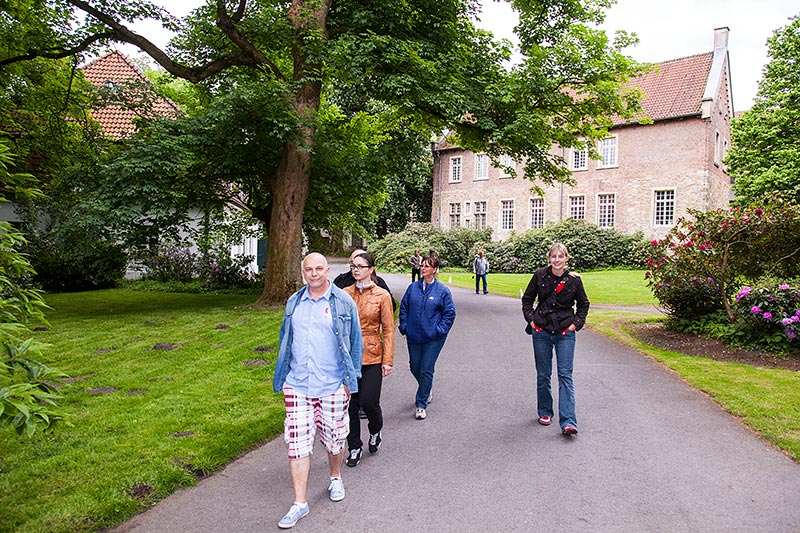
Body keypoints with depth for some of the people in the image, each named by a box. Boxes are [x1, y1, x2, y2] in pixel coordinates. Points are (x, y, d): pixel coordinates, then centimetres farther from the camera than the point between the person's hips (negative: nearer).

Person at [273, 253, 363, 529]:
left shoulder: (343, 302, -4)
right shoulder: (294, 302, 7)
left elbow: (355, 343, 1)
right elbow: (285, 340, 16)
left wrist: (350, 379, -2)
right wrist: (283, 376, 15)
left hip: (332, 386, -2)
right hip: (297, 385, 3)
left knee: (334, 438, 13)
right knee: (297, 443, 1)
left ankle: (335, 478, 41)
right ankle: (299, 503, 12)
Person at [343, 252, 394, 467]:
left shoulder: (382, 295, -4)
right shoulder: (345, 294, 4)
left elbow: (388, 330, -2)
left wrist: (388, 360, -6)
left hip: (372, 356, -3)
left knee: (369, 401, -4)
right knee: (350, 403, 7)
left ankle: (375, 432, 30)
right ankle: (354, 448, 25)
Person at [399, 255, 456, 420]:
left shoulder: (442, 290, -5)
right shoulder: (413, 287, 3)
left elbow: (450, 313, -2)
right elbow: (403, 307, 10)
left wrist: (440, 330, -9)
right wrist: (404, 326, 3)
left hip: (433, 338, -4)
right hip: (413, 337, 4)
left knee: (426, 371, -2)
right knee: (415, 368, 14)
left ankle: (421, 404, 11)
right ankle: (426, 392, 42)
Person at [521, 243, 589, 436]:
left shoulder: (574, 279, -3)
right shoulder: (540, 276, -3)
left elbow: (583, 304, 12)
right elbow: (527, 299, 10)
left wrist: (576, 323, 0)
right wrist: (530, 319, 0)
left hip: (565, 333, -1)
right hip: (541, 331, 1)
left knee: (565, 375, -5)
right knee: (543, 375, 11)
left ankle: (568, 422, -6)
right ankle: (545, 412, 28)